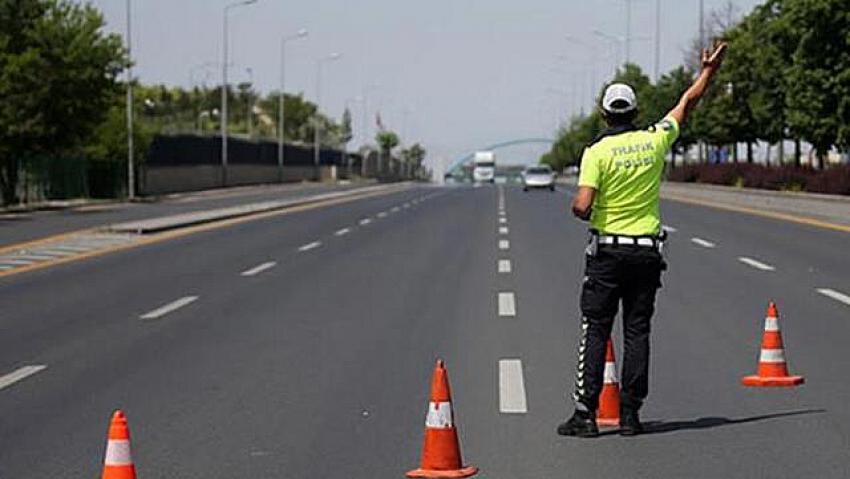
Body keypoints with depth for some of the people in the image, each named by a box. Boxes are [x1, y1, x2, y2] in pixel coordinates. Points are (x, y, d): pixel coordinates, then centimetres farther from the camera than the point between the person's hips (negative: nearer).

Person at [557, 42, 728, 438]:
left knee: (595, 331, 0)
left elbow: (582, 205, -19)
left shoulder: (597, 151, -11)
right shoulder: (655, 140, 1)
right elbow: (688, 102, 16)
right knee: (637, 332, 6)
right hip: (648, 252, 3)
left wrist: (579, 210, 4)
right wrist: (709, 70, 30)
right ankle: (630, 413, 6)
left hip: (607, 250, -3)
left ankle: (586, 413, -4)